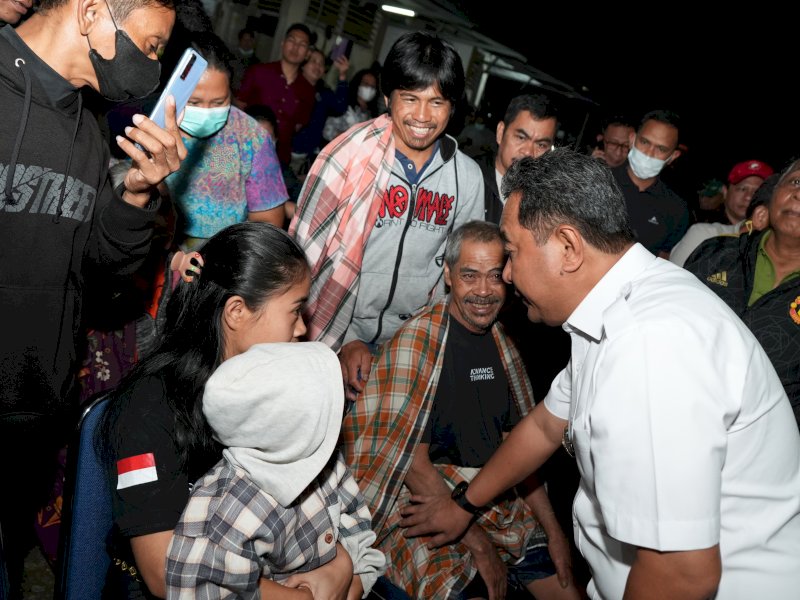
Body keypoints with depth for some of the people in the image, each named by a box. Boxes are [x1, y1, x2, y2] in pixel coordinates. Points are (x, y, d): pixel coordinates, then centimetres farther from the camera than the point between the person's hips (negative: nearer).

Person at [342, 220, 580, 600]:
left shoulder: (500, 344, 8)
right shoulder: (417, 341, -15)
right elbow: (414, 464, -16)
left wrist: (553, 531, 6)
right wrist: (477, 543, -15)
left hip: (499, 505, 7)